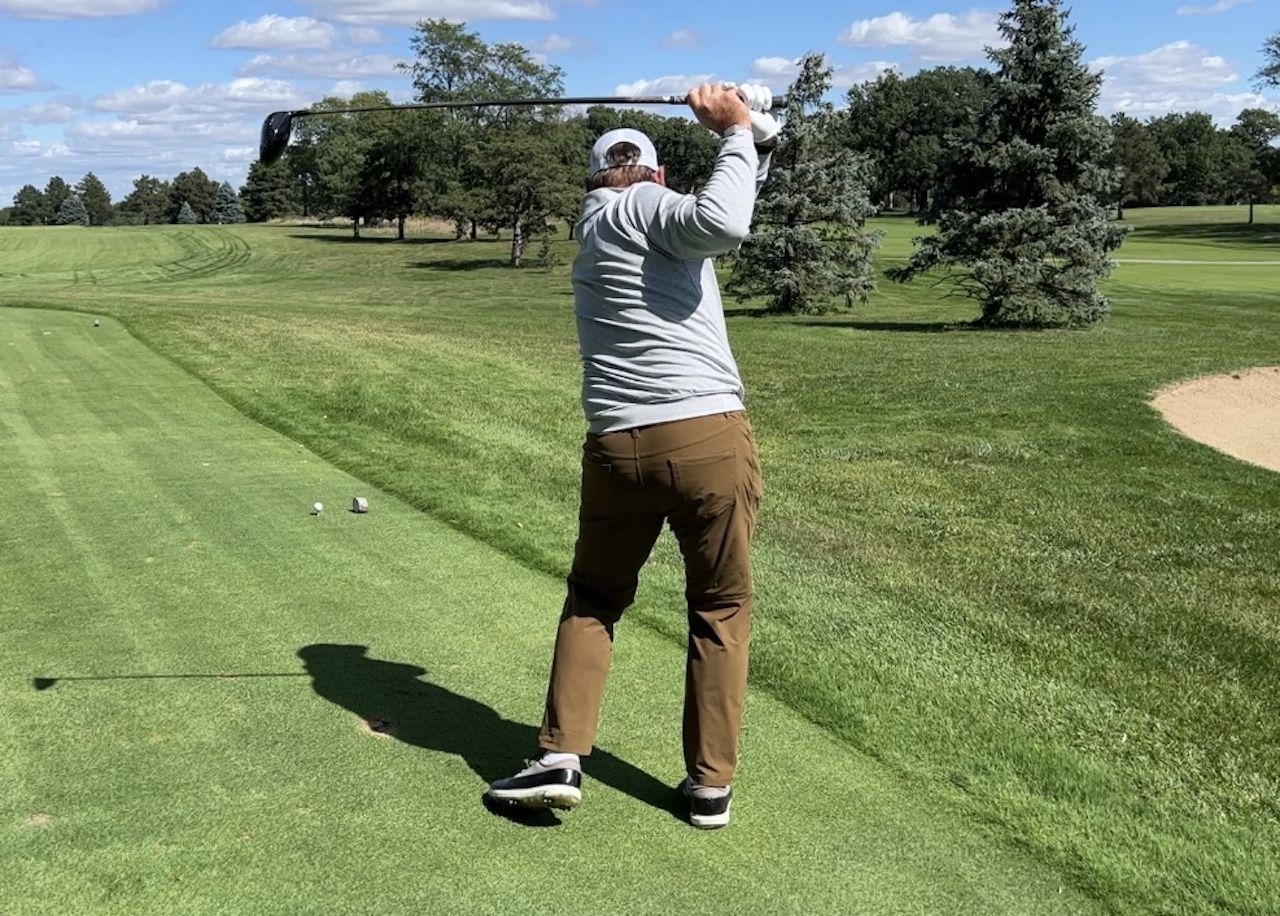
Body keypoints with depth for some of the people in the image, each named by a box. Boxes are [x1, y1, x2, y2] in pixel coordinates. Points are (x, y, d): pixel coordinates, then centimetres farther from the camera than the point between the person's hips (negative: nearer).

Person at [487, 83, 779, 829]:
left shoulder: (597, 224, 21)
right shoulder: (643, 207, 1)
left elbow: (717, 218, 26)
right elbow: (723, 223, -20)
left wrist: (756, 140, 15)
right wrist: (738, 137, -6)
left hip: (619, 447, 5)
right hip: (711, 435, -5)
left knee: (594, 598, 22)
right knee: (721, 609, 12)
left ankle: (561, 758, 12)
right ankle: (712, 783, 14)